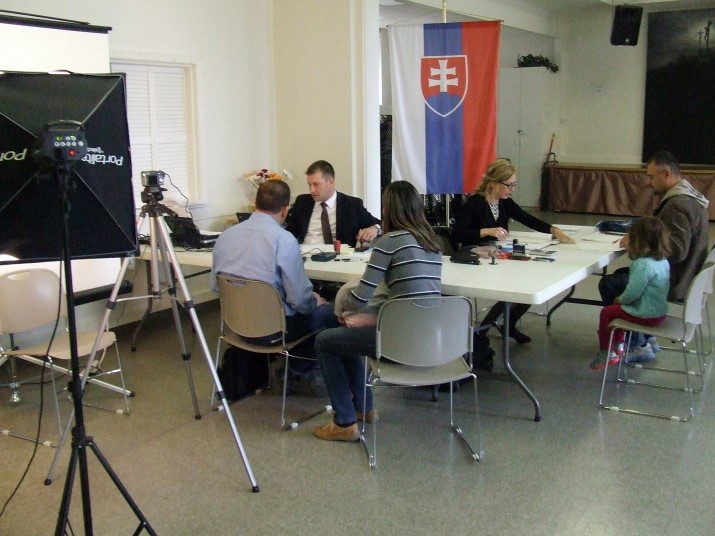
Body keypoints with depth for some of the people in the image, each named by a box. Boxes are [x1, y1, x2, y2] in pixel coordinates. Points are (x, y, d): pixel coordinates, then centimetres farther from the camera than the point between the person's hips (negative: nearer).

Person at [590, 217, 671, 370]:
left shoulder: (643, 264, -26)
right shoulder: (663, 260, 3)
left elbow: (632, 292, -24)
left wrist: (620, 299, -6)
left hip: (646, 315, -9)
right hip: (660, 311, 9)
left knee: (607, 312, 7)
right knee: (618, 308, 28)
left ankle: (606, 354, 20)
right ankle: (618, 346, 40)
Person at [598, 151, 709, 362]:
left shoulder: (678, 204, -24)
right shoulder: (687, 196, 10)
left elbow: (676, 251, -32)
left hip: (674, 281, -11)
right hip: (683, 274, 11)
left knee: (609, 284, -6)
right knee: (621, 274, 23)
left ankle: (638, 345, 3)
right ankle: (646, 338, 23)